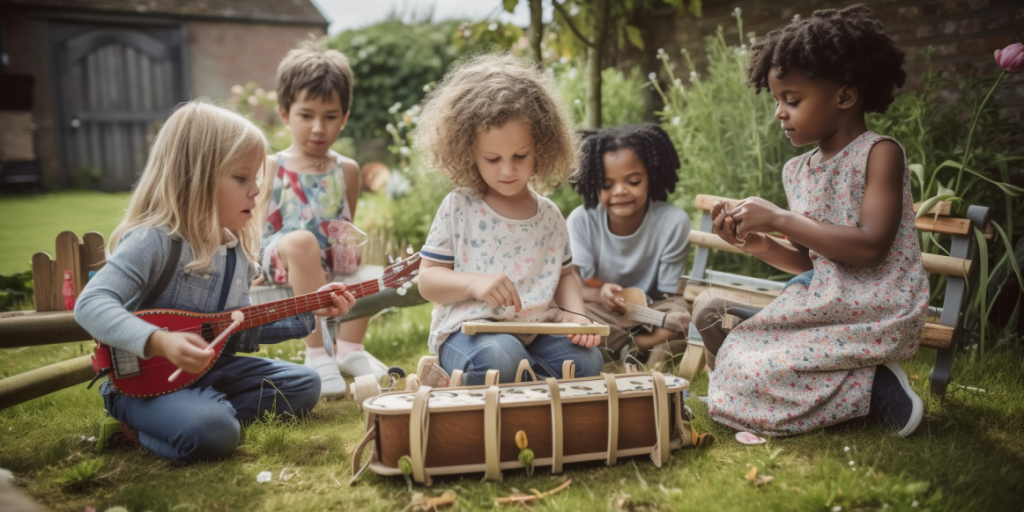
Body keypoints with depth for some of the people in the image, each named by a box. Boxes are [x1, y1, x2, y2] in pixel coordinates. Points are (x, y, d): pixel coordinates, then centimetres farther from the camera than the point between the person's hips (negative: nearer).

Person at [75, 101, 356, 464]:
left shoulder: (238, 250, 6)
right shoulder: (155, 241, -19)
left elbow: (242, 331, 14)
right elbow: (91, 304, -29)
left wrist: (309, 313, 8)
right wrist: (159, 342, -43)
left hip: (211, 371, 8)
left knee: (304, 385, 1)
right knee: (212, 432, -34)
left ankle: (203, 414, -6)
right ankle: (143, 423, -4)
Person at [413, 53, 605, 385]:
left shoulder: (549, 216, 11)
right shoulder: (458, 208, -1)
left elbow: (564, 274, 22)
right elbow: (427, 280, -1)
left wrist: (574, 313, 0)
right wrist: (474, 282, -21)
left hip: (537, 333, 3)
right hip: (467, 332, -3)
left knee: (587, 359, -25)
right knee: (500, 358, -36)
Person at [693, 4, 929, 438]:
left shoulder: (879, 153, -11)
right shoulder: (797, 171, 9)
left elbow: (870, 247, -23)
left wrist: (780, 219, -20)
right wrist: (761, 245, -5)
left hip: (874, 317, -8)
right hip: (823, 307, 8)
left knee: (749, 377, -18)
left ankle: (873, 388, -5)